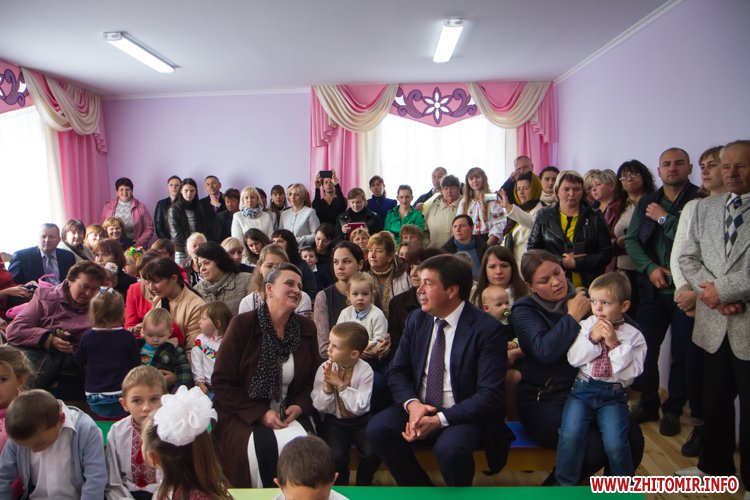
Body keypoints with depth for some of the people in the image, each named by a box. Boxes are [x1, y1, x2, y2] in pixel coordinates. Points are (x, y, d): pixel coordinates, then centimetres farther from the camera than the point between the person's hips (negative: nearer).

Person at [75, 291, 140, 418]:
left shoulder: (87, 336, -5)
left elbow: (78, 362, 8)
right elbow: (136, 365, -2)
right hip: (120, 398, -2)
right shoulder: (127, 337, -10)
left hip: (94, 401, 2)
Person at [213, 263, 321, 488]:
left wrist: (300, 406, -8)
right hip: (243, 414, -2)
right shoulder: (242, 325, -9)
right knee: (260, 448, -30)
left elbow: (314, 378, 11)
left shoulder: (307, 328, 3)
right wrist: (259, 413, -15)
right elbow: (221, 382, -8)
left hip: (288, 414, 3)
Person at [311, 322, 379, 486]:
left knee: (372, 453, -21)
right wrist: (327, 386, -26)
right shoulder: (324, 369, -10)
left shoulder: (365, 370, -14)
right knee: (335, 456, -23)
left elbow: (359, 407, -19)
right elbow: (320, 407, -8)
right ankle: (340, 485, 12)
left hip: (360, 421, 0)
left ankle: (363, 484, 12)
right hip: (334, 421, 1)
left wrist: (340, 384, -25)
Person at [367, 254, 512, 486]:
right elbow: (397, 371, 6)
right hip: (419, 408, 5)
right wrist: (412, 404, -15)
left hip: (463, 415, -5)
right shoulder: (416, 320, 3)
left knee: (449, 447, -33)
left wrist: (439, 419, -24)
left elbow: (489, 395, -17)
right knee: (377, 428, -19)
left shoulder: (486, 329, -14)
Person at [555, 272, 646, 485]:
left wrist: (614, 344, -14)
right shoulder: (586, 326, 7)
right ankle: (565, 486, 2)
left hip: (613, 395, -1)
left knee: (615, 444, -20)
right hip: (583, 389, 1)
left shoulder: (633, 335, 3)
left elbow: (631, 372, -8)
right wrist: (591, 339, -11)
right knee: (570, 436, -20)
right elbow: (573, 359, 0)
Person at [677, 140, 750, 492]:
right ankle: (715, 465, 35)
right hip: (713, 325, 4)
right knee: (714, 401, 17)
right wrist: (712, 294, -8)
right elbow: (688, 258, 6)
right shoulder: (705, 207, 9)